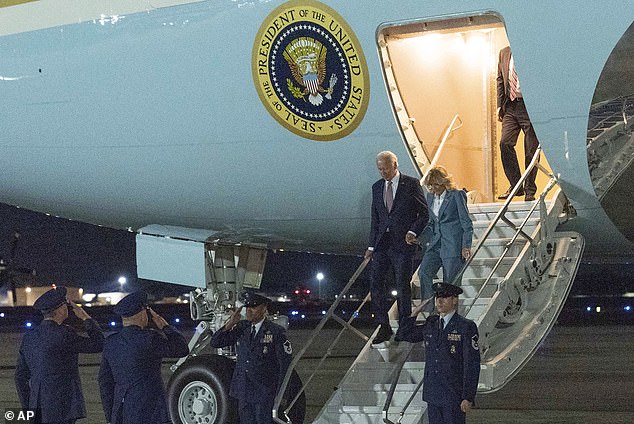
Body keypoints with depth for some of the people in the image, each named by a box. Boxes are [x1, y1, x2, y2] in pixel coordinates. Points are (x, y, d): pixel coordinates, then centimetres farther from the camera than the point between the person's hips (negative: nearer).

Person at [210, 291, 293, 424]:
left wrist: (281, 394, -10)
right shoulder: (241, 328, 7)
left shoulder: (276, 332, -6)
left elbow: (285, 364, -6)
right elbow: (215, 343, 6)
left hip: (264, 393, -5)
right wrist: (230, 324, -8)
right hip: (243, 391, 5)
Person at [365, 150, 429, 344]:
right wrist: (371, 246, 11)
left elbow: (423, 213, 0)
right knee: (375, 281, -3)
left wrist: (413, 232, -15)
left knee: (402, 285, -2)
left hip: (403, 242, -5)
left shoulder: (411, 184, -2)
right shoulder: (377, 187, 14)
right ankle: (384, 327, 4)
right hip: (382, 242, 5)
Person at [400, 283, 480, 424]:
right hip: (433, 394, 6)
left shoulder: (466, 327, -8)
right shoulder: (430, 324, 10)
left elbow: (472, 365, -10)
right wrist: (414, 314, 11)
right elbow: (407, 335, 25)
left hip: (454, 397, -6)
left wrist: (468, 397, -14)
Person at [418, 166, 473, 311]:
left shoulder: (457, 195, -5)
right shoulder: (430, 197, 14)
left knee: (449, 282, -4)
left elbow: (467, 224, -5)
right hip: (436, 243, 6)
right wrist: (418, 237, 10)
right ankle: (430, 310, -13)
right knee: (423, 273, -15)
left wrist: (466, 246, -12)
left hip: (453, 246, -6)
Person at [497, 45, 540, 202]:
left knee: (531, 149, -1)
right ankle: (515, 186, 4)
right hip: (510, 106, 5)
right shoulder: (504, 53, 14)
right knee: (505, 143, -8)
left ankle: (529, 190, 10)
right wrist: (500, 105, 11)